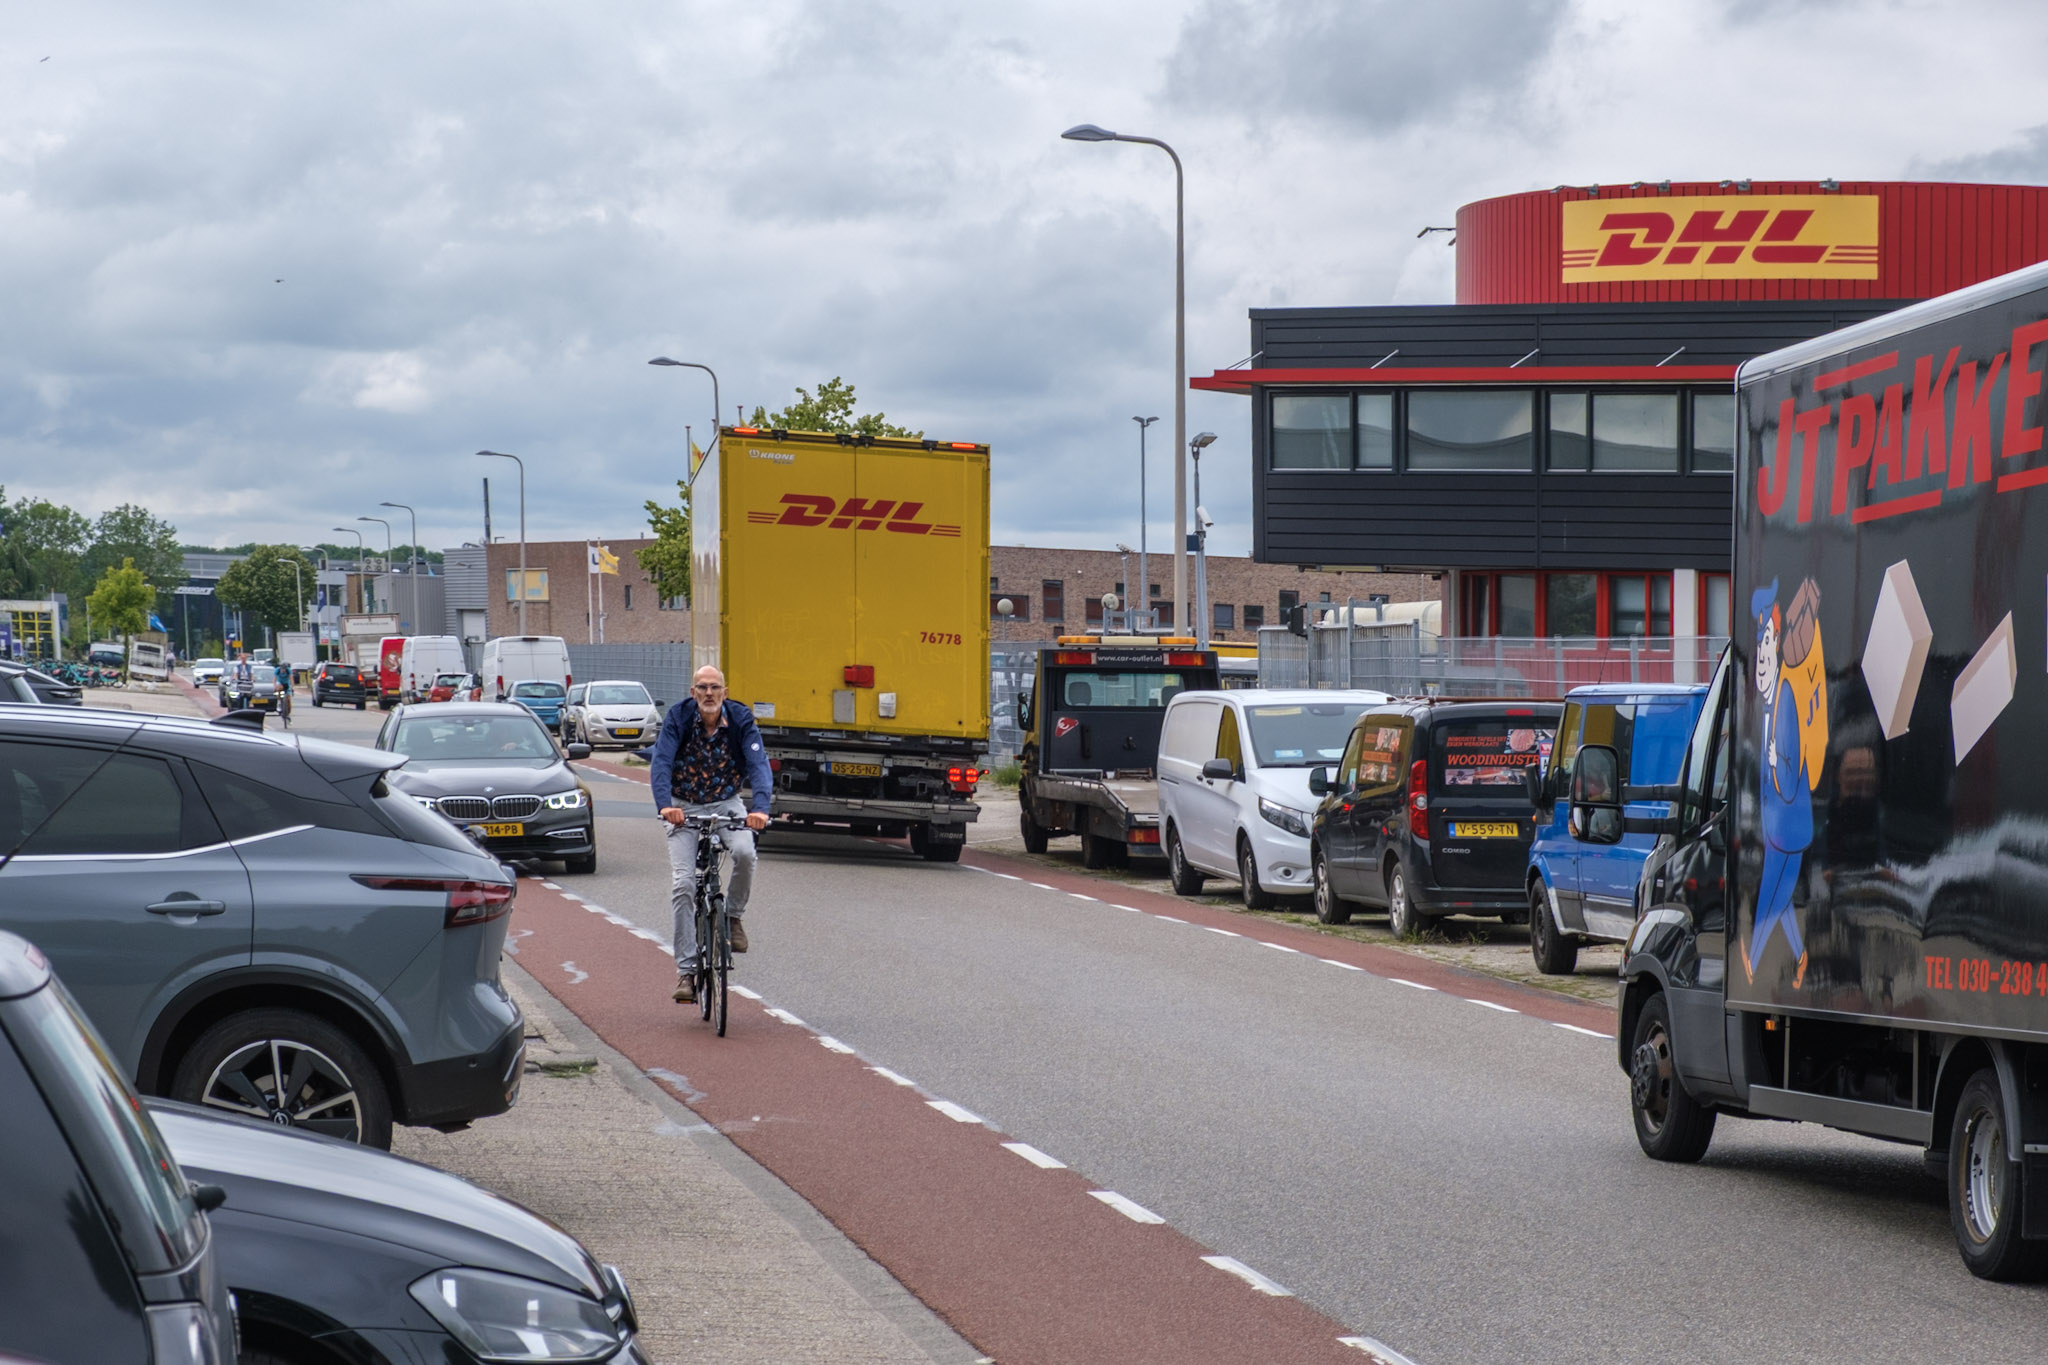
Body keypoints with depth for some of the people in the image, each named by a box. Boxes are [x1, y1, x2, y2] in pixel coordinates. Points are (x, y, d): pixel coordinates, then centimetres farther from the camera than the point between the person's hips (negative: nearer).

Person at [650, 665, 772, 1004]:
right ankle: (686, 971, -9)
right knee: (683, 885, -13)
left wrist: (760, 807, -38)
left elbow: (759, 763, -21)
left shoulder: (741, 719, -11)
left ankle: (733, 916, -3)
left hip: (726, 804, 0)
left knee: (745, 852, -31)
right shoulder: (677, 719, -13)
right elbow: (660, 762, -23)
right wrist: (665, 805, -41)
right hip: (684, 808, 0)